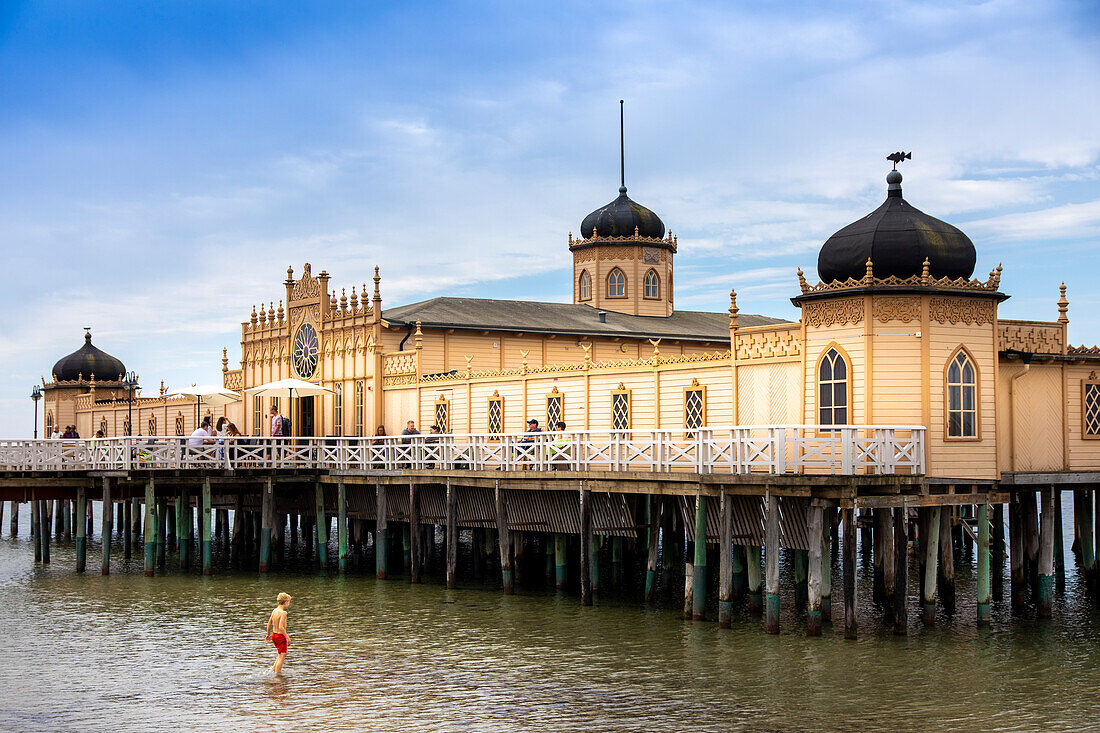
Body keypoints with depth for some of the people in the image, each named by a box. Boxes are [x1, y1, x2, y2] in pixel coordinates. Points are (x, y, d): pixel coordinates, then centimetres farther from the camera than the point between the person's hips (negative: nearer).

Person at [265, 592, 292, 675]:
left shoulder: (274, 611, 3)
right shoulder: (283, 613, -21)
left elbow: (269, 624, 13)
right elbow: (281, 627, -28)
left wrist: (268, 635, 26)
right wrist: (287, 637, -21)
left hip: (274, 635, 9)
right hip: (280, 637, -9)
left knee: (283, 654, 25)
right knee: (281, 657, 1)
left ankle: (273, 668, 25)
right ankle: (276, 673, 3)